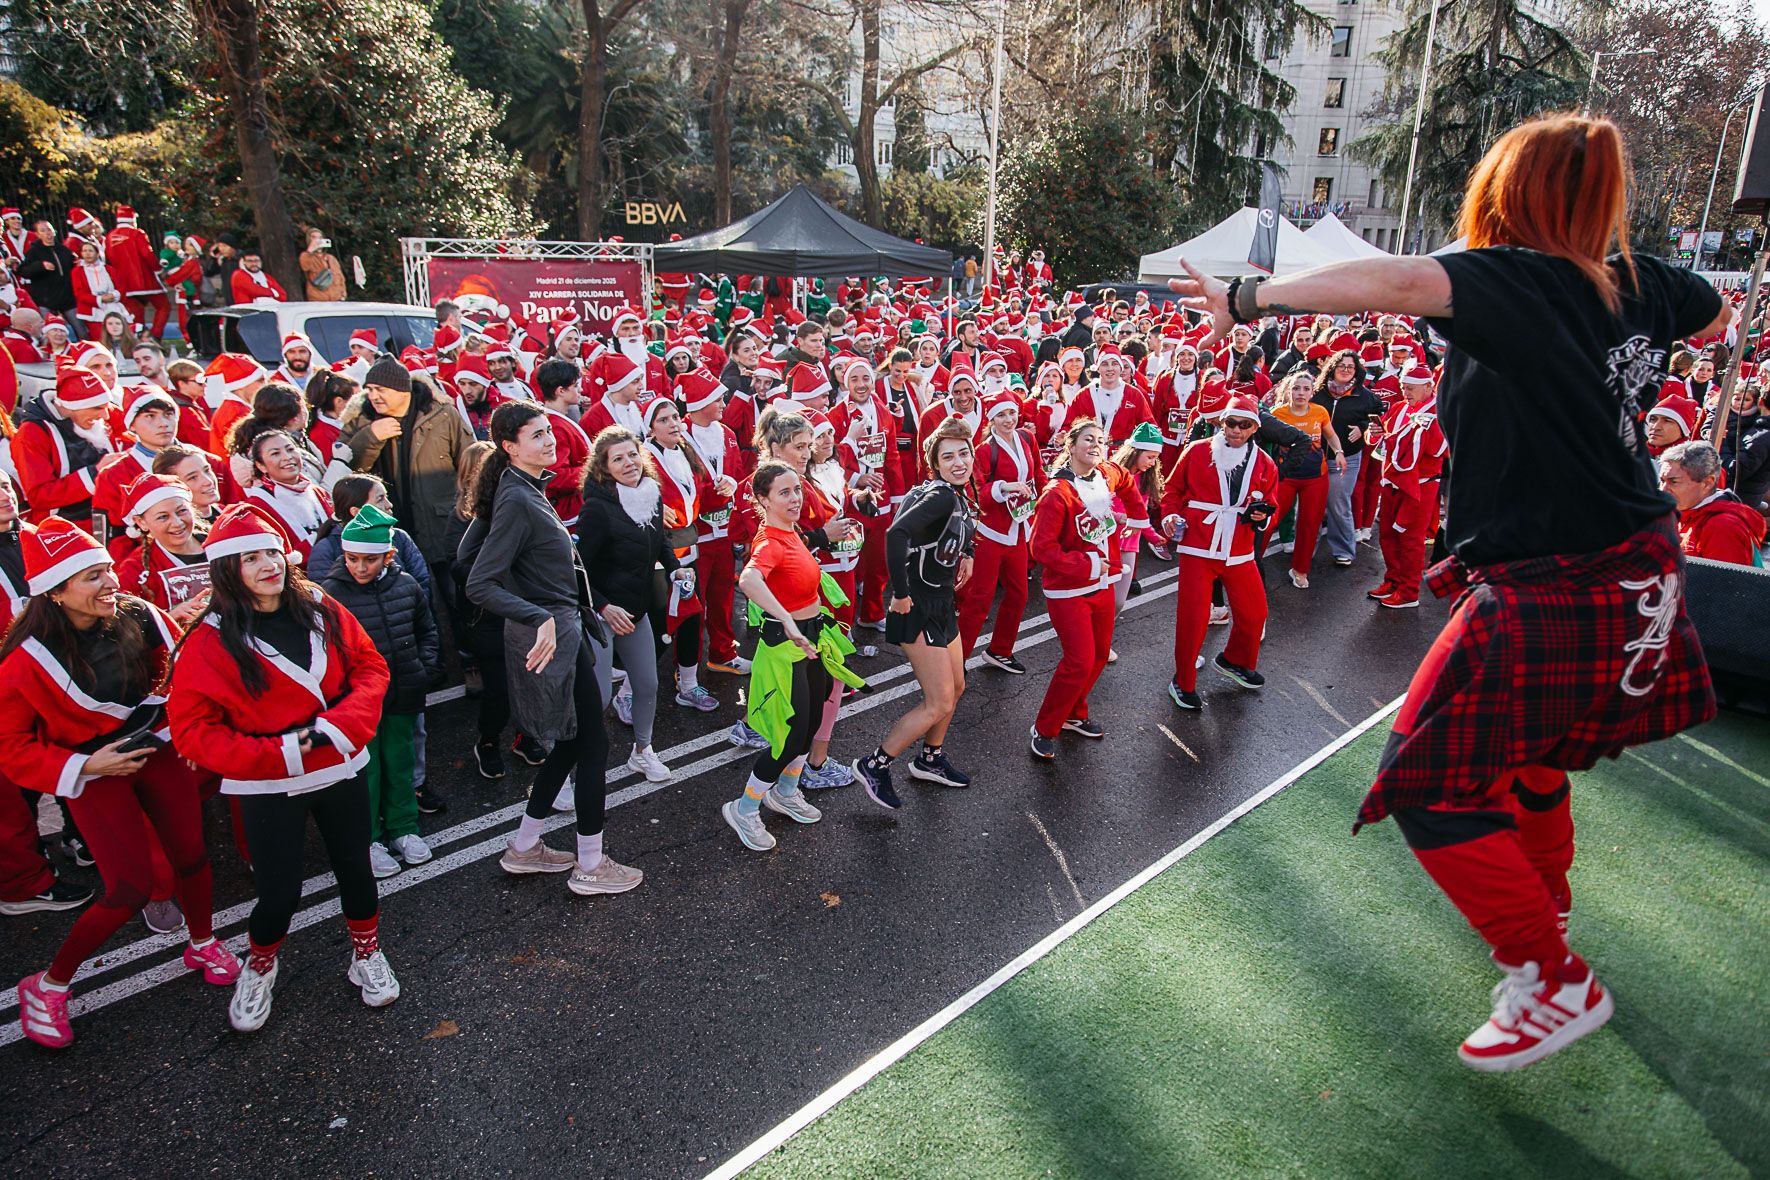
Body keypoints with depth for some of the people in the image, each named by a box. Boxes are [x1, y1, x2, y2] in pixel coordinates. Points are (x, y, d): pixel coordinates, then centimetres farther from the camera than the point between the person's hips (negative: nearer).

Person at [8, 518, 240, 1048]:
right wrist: (86, 766, -19)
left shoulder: (139, 618, -12)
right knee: (132, 888, -6)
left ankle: (203, 945, 39)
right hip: (94, 770, -4)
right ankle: (47, 986, 19)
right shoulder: (26, 661, -21)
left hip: (158, 750, 4)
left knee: (191, 854, 12)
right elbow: (13, 747, -11)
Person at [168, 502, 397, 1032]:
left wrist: (336, 725, -16)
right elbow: (191, 728, -12)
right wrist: (280, 752, -20)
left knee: (356, 868, 15)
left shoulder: (322, 611, -3)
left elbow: (370, 667, 0)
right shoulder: (211, 641, -12)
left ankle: (366, 953, 41)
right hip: (269, 787, -3)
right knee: (279, 892, 5)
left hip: (341, 771, 3)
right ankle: (259, 966, 38)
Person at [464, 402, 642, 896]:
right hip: (551, 636, -10)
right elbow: (479, 586, -25)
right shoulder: (517, 501, -20)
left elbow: (467, 554, 17)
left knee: (571, 743, 18)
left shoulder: (527, 489, 9)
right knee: (592, 743, 0)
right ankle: (590, 867, 13)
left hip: (561, 628, 10)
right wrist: (540, 619, -34)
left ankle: (525, 848, 30)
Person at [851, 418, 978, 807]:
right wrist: (901, 594, -31)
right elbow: (896, 533, -38)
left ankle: (929, 760, 40)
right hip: (919, 610, -10)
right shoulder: (941, 495, -23)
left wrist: (967, 553, 17)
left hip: (943, 603, 10)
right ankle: (875, 764, 10)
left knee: (955, 688, 21)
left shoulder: (960, 494, 5)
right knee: (939, 703, -4)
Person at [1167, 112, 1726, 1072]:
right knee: (1524, 752, 29)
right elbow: (1717, 319, 28)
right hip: (1638, 584, 9)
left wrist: (1249, 298, -35)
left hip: (1551, 604, -9)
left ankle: (1557, 985, 12)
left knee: (1429, 790, 0)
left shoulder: (1517, 281, -18)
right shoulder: (1640, 284, 5)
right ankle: (1542, 901, 53)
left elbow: (1397, 281, -38)